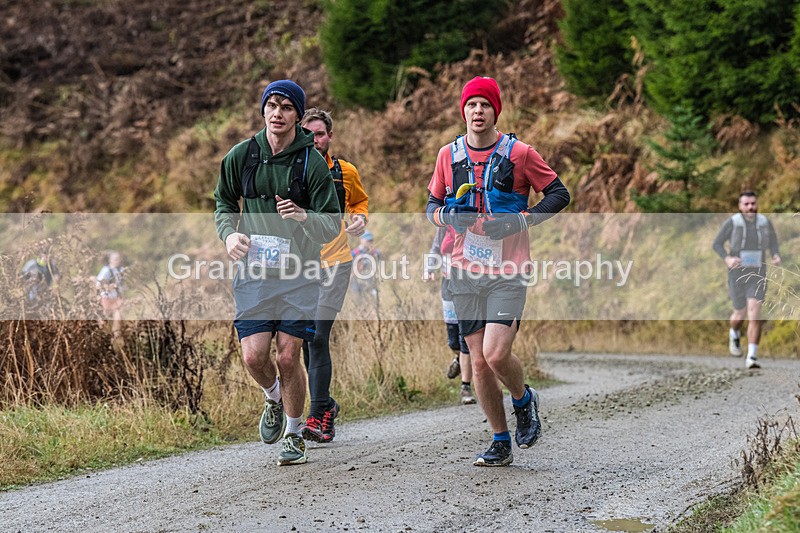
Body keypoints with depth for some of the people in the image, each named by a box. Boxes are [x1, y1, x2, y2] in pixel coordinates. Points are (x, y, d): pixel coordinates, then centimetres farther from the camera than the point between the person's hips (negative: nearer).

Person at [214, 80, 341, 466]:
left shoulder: (312, 161, -7)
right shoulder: (242, 155, 1)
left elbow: (332, 225, -7)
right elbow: (224, 201, 16)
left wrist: (304, 217, -28)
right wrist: (229, 233, -3)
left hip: (298, 273, -2)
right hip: (253, 271, 2)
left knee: (288, 356, -2)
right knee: (254, 356, -6)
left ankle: (294, 434, 19)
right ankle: (274, 399, 29)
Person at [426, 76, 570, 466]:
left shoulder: (519, 153, -3)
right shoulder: (448, 155, 7)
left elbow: (559, 195, 3)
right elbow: (432, 205, 17)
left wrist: (519, 221, -11)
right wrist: (447, 216, -7)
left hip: (508, 271, -4)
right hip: (465, 272, 4)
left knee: (496, 353, -17)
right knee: (478, 360, 4)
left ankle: (524, 399, 16)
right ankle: (500, 442, 17)